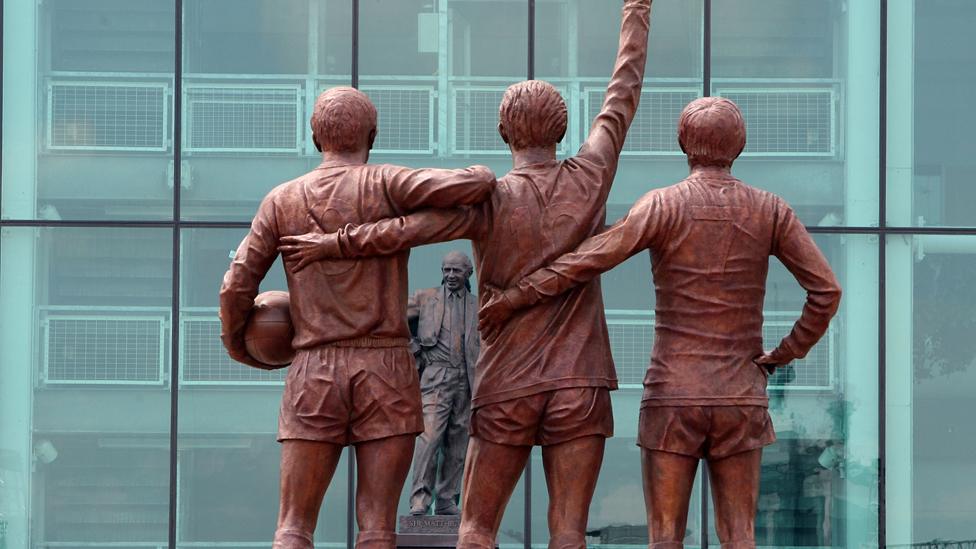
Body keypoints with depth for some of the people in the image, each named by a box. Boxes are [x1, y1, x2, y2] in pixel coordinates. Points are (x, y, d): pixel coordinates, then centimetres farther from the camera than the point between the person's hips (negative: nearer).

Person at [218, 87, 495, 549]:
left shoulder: (281, 200, 6)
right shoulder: (386, 186, -3)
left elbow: (236, 290, 5)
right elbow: (472, 186, -16)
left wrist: (237, 345, 26)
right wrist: (484, 180, 9)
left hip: (314, 376, 2)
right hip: (386, 373, -1)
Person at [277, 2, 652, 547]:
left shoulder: (489, 201, -6)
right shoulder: (589, 178, 1)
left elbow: (401, 231, -18)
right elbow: (626, 88, 11)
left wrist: (332, 244, -3)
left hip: (507, 390, -1)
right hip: (580, 386, 1)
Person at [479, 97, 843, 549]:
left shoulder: (664, 205, -7)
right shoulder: (770, 211, 1)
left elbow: (585, 262, -13)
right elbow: (827, 291, -2)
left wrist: (512, 299, -3)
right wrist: (782, 356, 8)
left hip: (673, 396, -2)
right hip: (740, 398, 2)